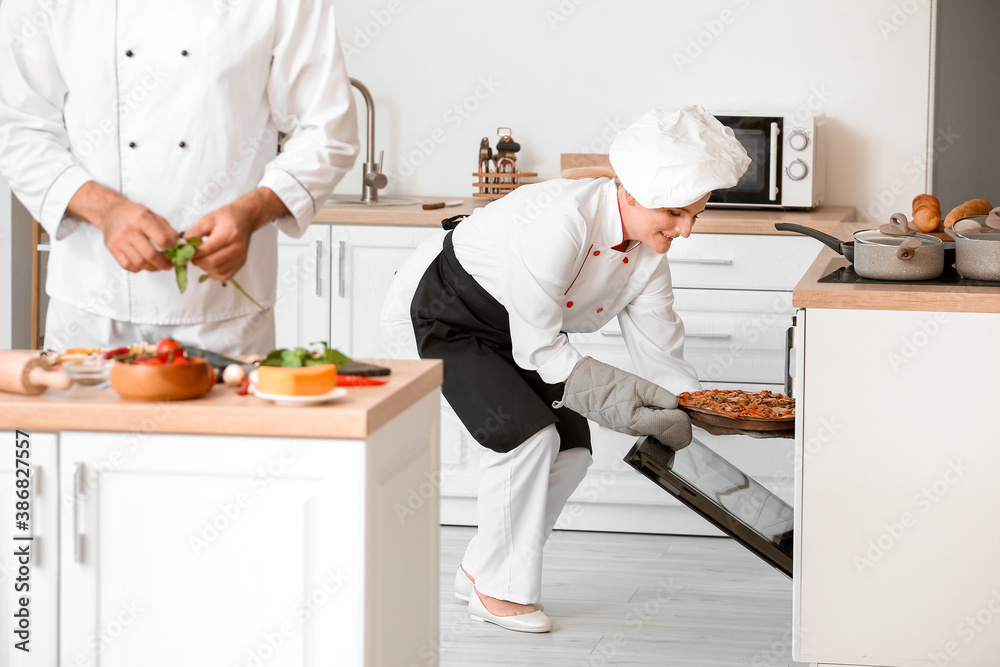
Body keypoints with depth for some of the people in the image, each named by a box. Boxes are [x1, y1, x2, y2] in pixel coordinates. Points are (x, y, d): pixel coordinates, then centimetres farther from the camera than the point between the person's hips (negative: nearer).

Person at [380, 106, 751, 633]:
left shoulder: (648, 255, -12)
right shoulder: (562, 221, -36)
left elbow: (662, 352, -5)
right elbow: (537, 350, -32)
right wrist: (628, 405, -32)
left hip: (516, 330, 8)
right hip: (444, 314, -8)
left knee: (571, 449, -2)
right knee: (529, 434, -21)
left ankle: (480, 569, 14)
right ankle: (499, 589, -5)